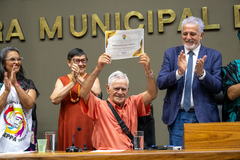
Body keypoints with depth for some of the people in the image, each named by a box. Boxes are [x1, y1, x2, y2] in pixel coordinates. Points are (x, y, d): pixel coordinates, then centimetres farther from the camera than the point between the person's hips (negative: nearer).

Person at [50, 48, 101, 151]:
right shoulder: (62, 80, 13)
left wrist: (79, 79, -13)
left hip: (87, 126, -1)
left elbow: (97, 93, -10)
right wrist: (72, 83, -9)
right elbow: (54, 100, -5)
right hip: (68, 127, 1)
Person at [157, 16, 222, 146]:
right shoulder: (171, 53, 8)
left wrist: (201, 73, -20)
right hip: (177, 116, 1)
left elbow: (218, 88, -3)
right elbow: (160, 83, -2)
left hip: (203, 116, -1)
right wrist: (179, 72, -19)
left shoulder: (213, 55, 5)